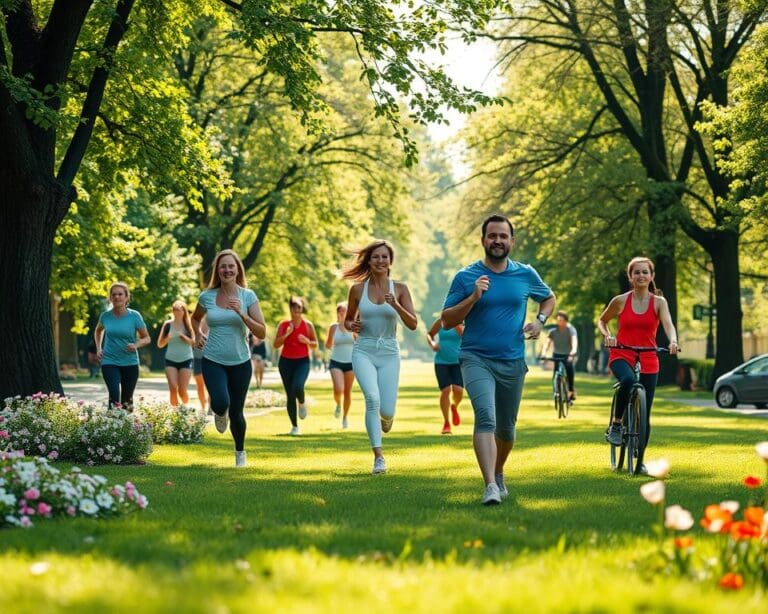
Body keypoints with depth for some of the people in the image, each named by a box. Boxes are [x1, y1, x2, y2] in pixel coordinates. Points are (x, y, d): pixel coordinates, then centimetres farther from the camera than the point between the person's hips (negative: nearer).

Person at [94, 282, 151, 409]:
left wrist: (136, 345, -19)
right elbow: (98, 331, 23)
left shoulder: (134, 316, -6)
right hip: (109, 362, 0)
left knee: (126, 400, 9)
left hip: (130, 363, 0)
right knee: (114, 395, -19)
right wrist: (98, 348, 10)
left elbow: (147, 338, 1)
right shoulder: (105, 316, 0)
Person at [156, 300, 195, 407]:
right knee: (173, 388, -14)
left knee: (182, 390, -6)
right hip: (171, 360, 1)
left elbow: (193, 342, -7)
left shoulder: (188, 325, 1)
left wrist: (182, 336, -22)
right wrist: (167, 338, -14)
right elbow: (160, 344, 5)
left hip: (186, 360, -1)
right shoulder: (168, 324, 3)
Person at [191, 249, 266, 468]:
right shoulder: (207, 296, -1)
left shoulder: (248, 296, -5)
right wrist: (197, 334, 3)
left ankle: (240, 452, 33)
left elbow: (262, 333, -8)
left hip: (240, 362, 0)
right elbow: (196, 318, 22)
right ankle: (219, 413, 14)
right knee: (221, 403, -24)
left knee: (236, 412, 6)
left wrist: (241, 313, -20)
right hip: (213, 361, 0)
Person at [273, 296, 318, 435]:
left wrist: (307, 341, -12)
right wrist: (286, 334, -17)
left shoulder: (308, 325, 1)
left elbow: (315, 345, 8)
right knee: (290, 395, 0)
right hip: (286, 361, 1)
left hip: (302, 361, -1)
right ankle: (294, 426, 9)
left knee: (297, 387, -27)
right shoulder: (283, 324, 1)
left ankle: (302, 403, 8)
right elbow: (276, 345, -3)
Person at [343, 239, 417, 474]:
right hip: (363, 351, 0)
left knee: (386, 411, -6)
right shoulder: (357, 289, 3)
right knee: (372, 398, -25)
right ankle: (378, 456, -21)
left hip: (389, 353, 0)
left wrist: (396, 305, -20)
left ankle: (386, 417, 34)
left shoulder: (399, 289, 1)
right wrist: (352, 326, -7)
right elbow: (348, 320, 16)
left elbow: (413, 325, -5)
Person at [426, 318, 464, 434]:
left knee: (458, 390, -14)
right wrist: (432, 344, -4)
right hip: (442, 362, 1)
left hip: (458, 361, -1)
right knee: (445, 390, -9)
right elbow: (430, 334, 15)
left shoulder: (462, 323, -4)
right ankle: (446, 423, 5)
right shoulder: (440, 322, 1)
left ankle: (454, 407, 24)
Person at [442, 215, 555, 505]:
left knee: (506, 428, 14)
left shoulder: (526, 274, 5)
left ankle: (498, 474, 41)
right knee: (486, 417, -24)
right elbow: (447, 321, -2)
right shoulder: (466, 277, -2)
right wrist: (473, 298, -17)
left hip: (513, 361, 3)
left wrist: (540, 320, 3)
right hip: (476, 359, -3)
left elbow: (549, 298, 23)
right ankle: (490, 486, -33)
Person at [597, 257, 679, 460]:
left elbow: (668, 324, -17)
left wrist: (673, 341, -38)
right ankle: (615, 424, -18)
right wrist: (608, 336, -6)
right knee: (628, 380, -37)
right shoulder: (620, 301, 0)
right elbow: (601, 321, 15)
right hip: (621, 356, -2)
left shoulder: (659, 302, 0)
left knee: (644, 414, 2)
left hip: (648, 361, 2)